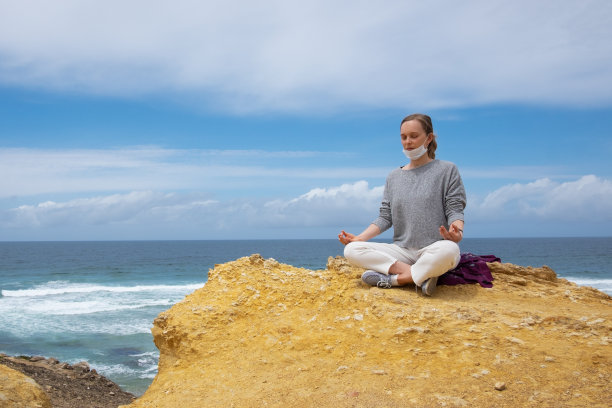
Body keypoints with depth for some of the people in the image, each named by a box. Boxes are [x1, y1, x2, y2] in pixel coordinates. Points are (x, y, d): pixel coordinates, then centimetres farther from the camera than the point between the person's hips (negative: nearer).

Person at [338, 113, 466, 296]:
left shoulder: (447, 170, 5)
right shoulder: (394, 177, 16)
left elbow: (454, 209, -1)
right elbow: (385, 217, 12)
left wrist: (457, 230, -24)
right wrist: (359, 238, -3)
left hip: (433, 249, -4)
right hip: (402, 250, 4)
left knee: (449, 250, -41)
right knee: (351, 250, -19)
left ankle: (392, 279, -22)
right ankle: (421, 275, -23)